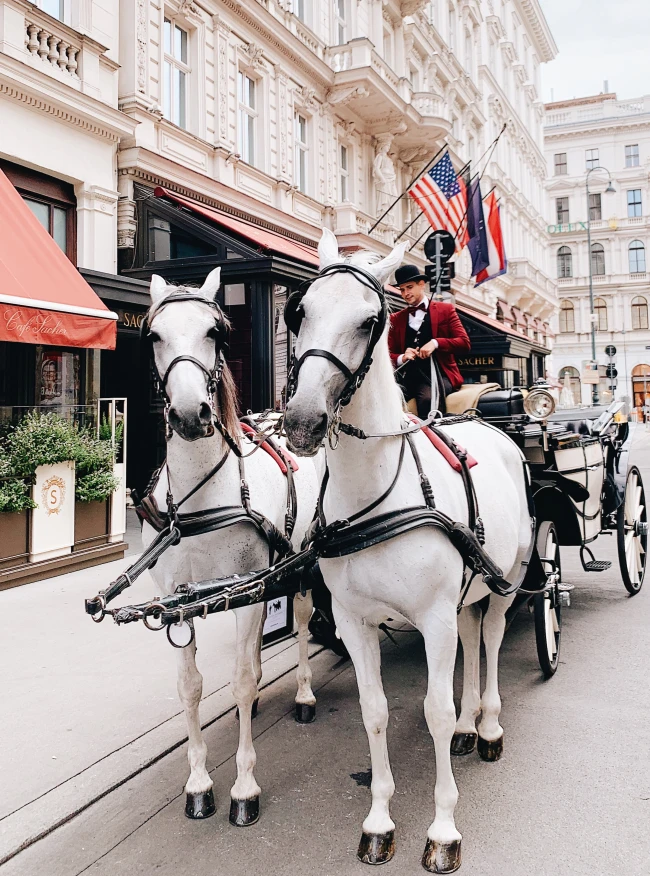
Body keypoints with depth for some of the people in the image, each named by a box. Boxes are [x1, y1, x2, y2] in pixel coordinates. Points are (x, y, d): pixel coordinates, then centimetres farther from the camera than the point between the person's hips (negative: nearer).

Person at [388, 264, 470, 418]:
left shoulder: (445, 310, 11)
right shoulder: (396, 318, 19)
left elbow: (464, 342, 2)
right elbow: (389, 353, 15)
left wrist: (436, 343, -14)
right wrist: (401, 358, -9)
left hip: (438, 373, -2)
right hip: (408, 376, 3)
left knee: (428, 399, -35)